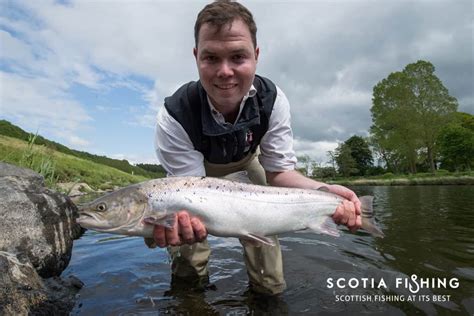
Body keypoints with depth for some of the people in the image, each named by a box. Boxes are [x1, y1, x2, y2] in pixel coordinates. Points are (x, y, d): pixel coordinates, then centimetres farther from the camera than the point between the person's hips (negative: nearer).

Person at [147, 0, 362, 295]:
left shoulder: (273, 100, -31)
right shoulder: (174, 118, -39)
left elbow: (279, 172, -22)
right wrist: (183, 219, -61)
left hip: (247, 160, 2)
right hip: (200, 165, -1)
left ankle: (265, 284, 37)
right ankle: (192, 282, 33)